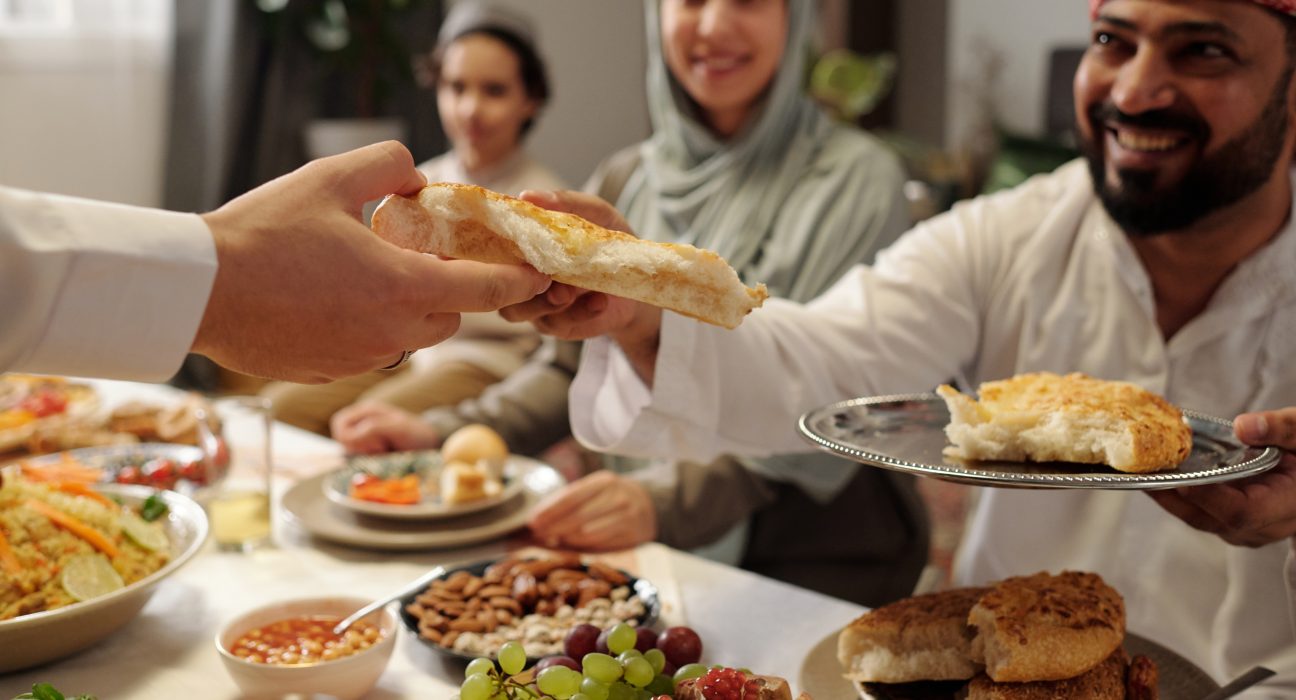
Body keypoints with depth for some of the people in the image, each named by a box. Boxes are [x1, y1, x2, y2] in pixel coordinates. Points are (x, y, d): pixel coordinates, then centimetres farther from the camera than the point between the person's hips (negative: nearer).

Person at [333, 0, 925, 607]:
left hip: (813, 554, -4)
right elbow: (573, 365, 15)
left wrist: (667, 499, -31)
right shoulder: (625, 181, 10)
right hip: (645, 547, 4)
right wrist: (440, 433, -1)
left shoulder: (856, 180, -5)